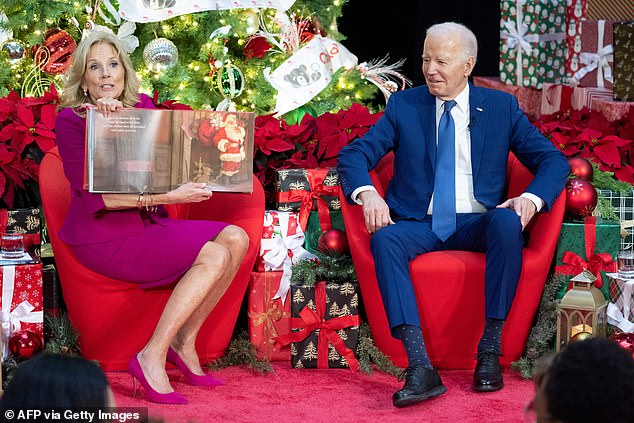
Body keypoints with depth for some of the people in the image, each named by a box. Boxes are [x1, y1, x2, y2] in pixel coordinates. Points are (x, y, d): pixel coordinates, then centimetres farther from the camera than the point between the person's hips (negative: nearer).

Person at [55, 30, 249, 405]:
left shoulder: (141, 106, 9)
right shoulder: (70, 120, -9)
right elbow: (93, 194, -18)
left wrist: (120, 114, -25)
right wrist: (167, 197, -25)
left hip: (148, 223, 7)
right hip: (104, 236, -7)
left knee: (236, 239, -10)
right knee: (214, 256, -22)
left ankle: (184, 341, -2)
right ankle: (152, 358, -19)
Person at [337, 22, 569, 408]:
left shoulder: (502, 107, 9)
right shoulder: (403, 106, 9)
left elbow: (553, 161, 6)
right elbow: (353, 155, 2)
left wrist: (532, 198, -16)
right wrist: (367, 193, -21)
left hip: (476, 224, 0)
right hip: (419, 224, 0)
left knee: (507, 222, -34)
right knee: (384, 239, -33)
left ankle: (490, 350, -27)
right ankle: (421, 367, -42)